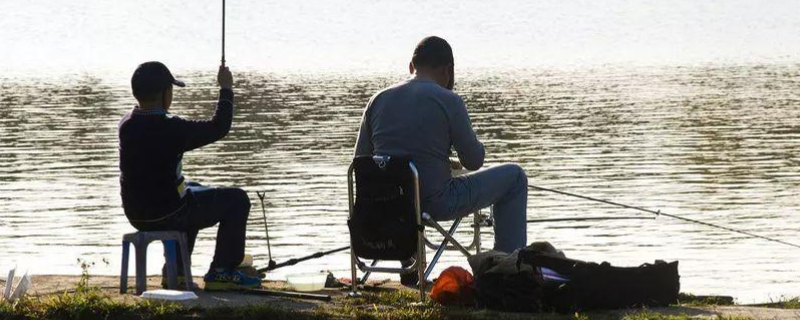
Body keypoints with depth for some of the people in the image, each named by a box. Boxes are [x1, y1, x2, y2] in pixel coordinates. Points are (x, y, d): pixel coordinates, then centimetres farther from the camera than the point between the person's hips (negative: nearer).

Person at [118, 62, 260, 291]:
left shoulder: (127, 124, -2)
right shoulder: (171, 128, -24)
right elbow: (219, 127, -12)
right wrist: (226, 89, 0)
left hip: (136, 215, 8)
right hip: (167, 215, -8)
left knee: (195, 192, 37)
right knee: (237, 200, 7)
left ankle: (176, 270, 34)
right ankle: (222, 272, 7)